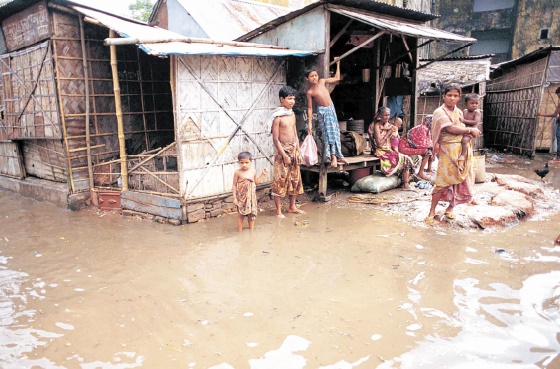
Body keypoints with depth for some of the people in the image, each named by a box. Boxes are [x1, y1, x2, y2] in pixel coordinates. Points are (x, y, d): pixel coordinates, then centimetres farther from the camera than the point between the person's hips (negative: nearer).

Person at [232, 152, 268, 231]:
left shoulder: (253, 171, 1)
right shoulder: (237, 172, -11)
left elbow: (256, 182, 14)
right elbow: (234, 185, -6)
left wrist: (263, 174, 8)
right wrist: (234, 197, -8)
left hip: (251, 197, 4)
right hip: (241, 197, -3)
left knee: (251, 214, 12)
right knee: (240, 214, 4)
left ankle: (251, 229, 26)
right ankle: (240, 231, 15)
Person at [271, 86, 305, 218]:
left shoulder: (292, 115, 10)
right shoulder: (278, 117, -12)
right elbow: (275, 139, -14)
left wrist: (298, 152, 11)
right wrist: (284, 155, -17)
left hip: (294, 150, 8)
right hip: (283, 151, -8)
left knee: (295, 179, 13)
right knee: (280, 180, -3)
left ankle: (292, 207, 25)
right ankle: (278, 210, 6)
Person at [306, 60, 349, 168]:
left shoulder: (322, 81, 3)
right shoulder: (310, 92, -9)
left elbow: (337, 78, 15)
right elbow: (310, 108, -7)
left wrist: (338, 64, 13)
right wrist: (310, 123, -9)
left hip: (331, 109, 5)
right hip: (323, 111, -5)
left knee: (335, 132, 8)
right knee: (328, 133, -6)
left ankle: (338, 155, 16)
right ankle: (334, 157, -1)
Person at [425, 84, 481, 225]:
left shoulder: (459, 112, 15)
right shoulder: (440, 112, -7)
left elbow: (462, 130, 18)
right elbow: (451, 129, -16)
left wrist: (471, 133, -2)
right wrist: (470, 130, -7)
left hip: (463, 150, 7)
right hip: (448, 151, -7)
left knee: (462, 181, 5)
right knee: (443, 182, -8)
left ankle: (450, 208, 21)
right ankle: (432, 212, 3)